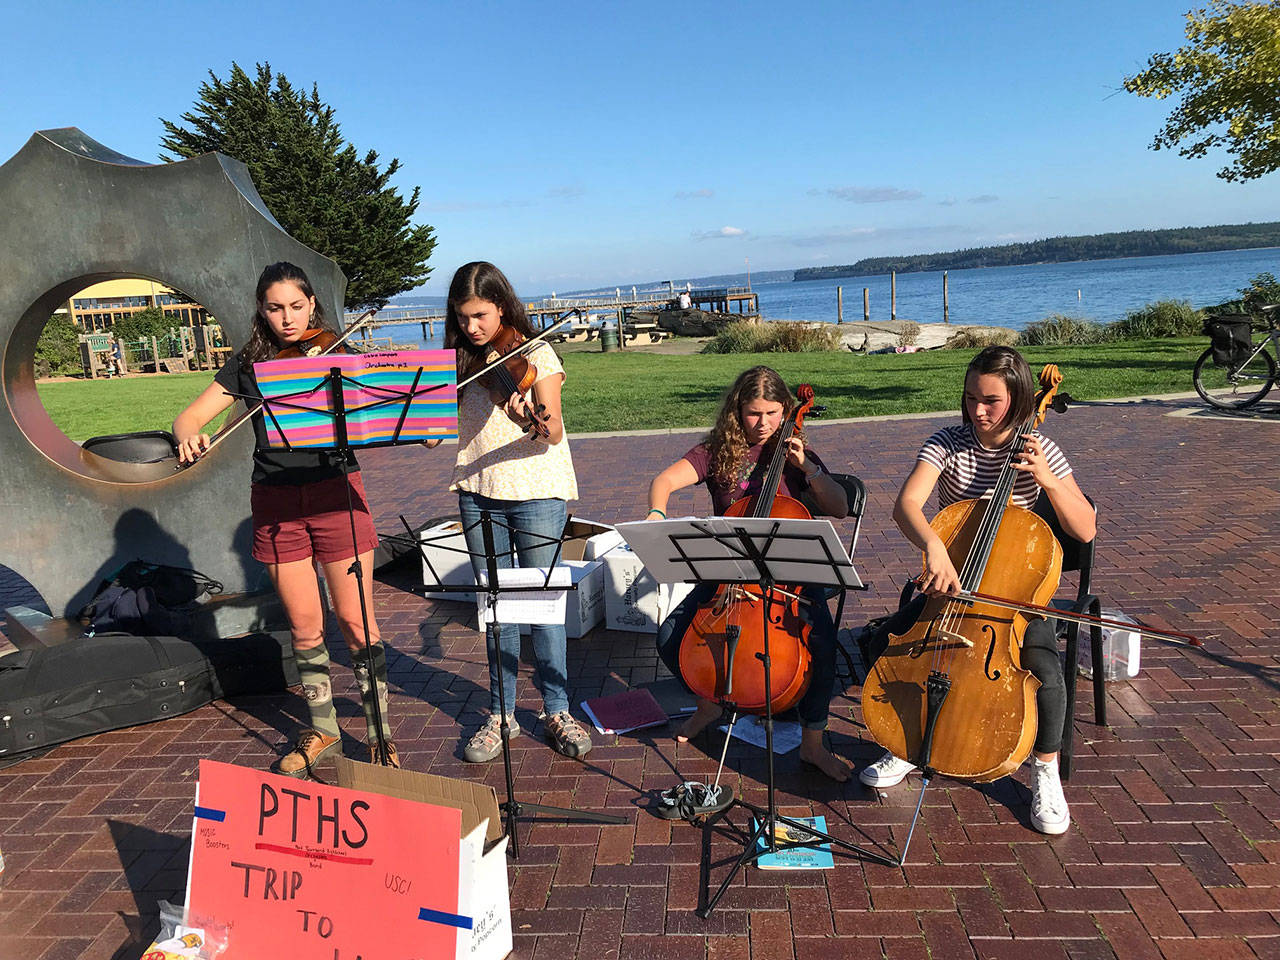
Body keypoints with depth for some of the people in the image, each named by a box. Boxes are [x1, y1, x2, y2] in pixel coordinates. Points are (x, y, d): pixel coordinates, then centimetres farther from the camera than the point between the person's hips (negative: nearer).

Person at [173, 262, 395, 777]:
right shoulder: (248, 365, 7)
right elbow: (188, 416, 4)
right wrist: (188, 437, -19)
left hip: (335, 492, -2)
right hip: (276, 502, 2)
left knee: (355, 620, 0)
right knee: (304, 625, 10)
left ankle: (380, 732, 14)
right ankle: (323, 729, 28)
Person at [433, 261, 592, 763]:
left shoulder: (535, 355, -5)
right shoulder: (461, 361, 10)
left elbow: (554, 433, -16)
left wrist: (533, 420, -36)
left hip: (536, 491, -4)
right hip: (478, 494, 4)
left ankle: (557, 712, 14)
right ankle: (501, 714, 20)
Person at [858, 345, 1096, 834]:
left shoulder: (1040, 452, -7)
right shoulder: (948, 443, -9)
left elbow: (1085, 529, -9)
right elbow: (905, 504, -25)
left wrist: (1049, 481, -24)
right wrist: (934, 546, -45)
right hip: (951, 581, 1)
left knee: (1044, 671, -27)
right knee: (884, 643, -18)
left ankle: (1046, 773, 1)